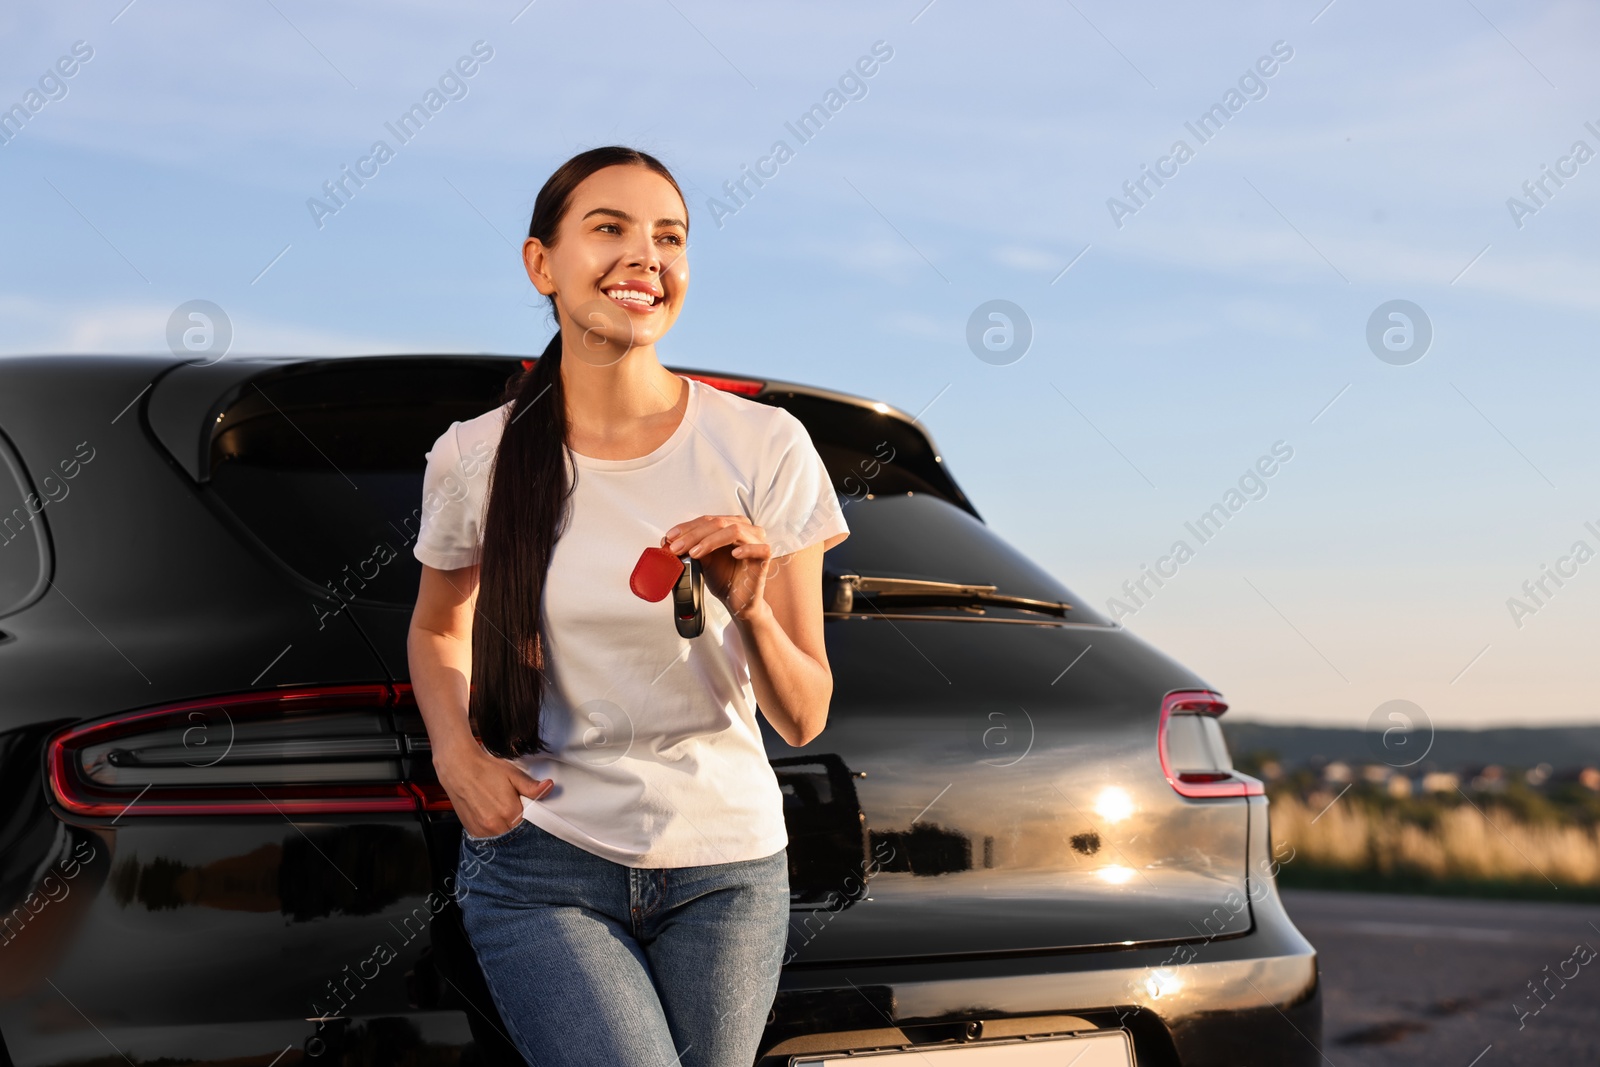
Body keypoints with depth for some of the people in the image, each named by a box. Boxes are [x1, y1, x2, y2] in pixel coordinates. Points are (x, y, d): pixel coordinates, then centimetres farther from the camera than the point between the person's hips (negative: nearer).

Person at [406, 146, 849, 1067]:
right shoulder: (476, 460, -5)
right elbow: (437, 631, 15)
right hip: (539, 868, -1)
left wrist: (748, 610, -23)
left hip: (726, 872, 1)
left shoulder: (763, 447, -7)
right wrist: (457, 753, -3)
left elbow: (804, 718, -4)